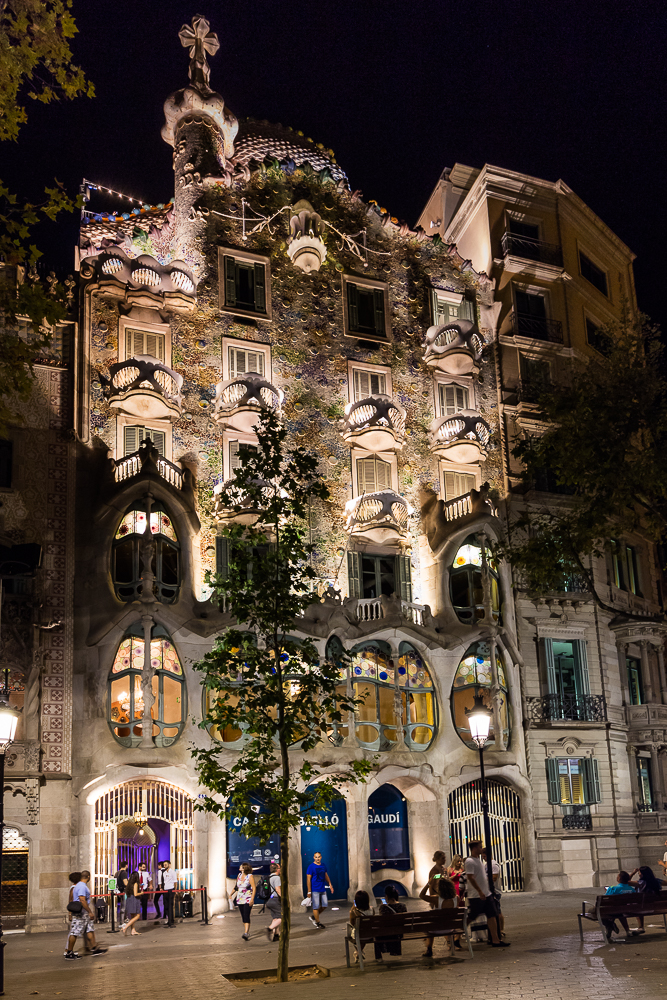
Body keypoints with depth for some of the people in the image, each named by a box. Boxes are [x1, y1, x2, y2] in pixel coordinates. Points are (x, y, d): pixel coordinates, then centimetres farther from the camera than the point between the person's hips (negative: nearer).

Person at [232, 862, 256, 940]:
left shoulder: (250, 876, -11)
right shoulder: (239, 875, 8)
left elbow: (254, 888, -13)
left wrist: (252, 899, -20)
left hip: (248, 899, -6)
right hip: (240, 900, 6)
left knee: (246, 916, -15)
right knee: (243, 917, 10)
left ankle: (246, 933, -23)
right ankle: (247, 931, 22)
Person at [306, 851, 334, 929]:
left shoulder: (323, 866, 10)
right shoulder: (311, 867, -9)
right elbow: (308, 879, -10)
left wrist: (330, 885, 16)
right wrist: (309, 891, -12)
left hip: (323, 889, 7)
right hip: (315, 890, -7)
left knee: (325, 905, 7)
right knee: (316, 906, -2)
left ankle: (313, 916, 24)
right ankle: (318, 923, 9)